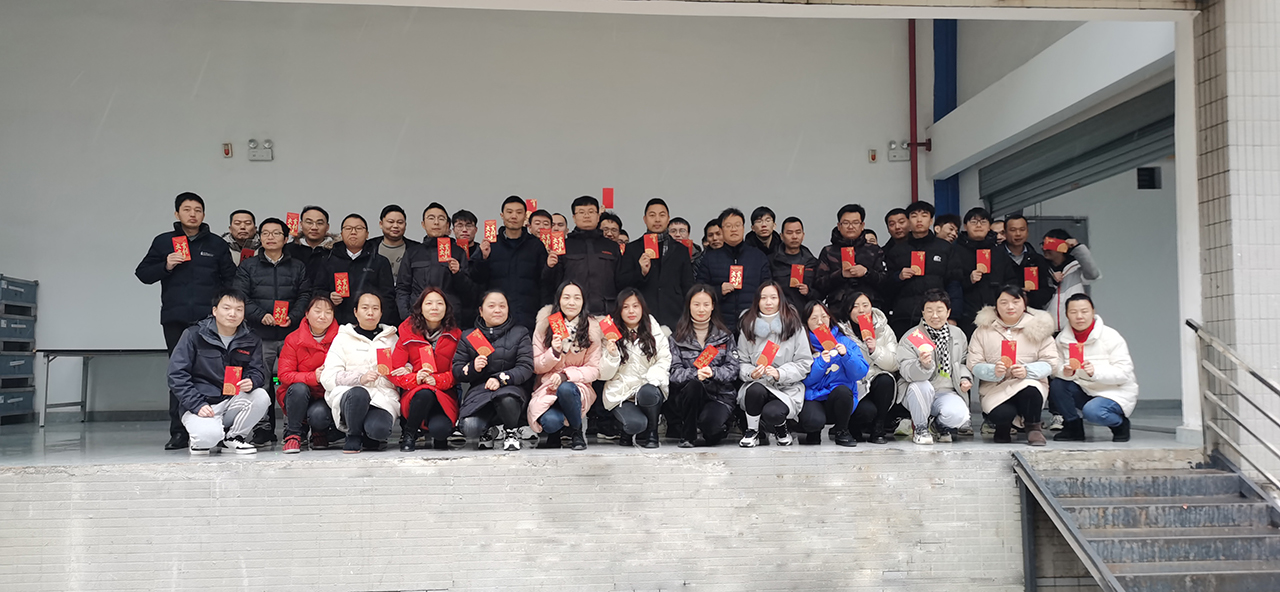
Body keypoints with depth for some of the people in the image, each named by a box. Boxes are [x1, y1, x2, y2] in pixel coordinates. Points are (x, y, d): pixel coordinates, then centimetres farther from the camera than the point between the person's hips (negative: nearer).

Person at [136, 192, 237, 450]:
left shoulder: (217, 245, 12)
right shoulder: (163, 242, 12)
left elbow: (230, 280, 11)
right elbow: (142, 273, 12)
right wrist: (166, 266, -7)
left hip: (210, 320, -1)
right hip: (175, 320, 1)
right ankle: (178, 432, 7)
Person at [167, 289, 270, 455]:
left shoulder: (251, 340, 6)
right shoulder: (194, 335, -5)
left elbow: (257, 371, 3)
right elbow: (177, 374, -8)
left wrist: (251, 381, -24)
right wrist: (197, 405, -18)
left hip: (232, 401, 4)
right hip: (199, 405, -4)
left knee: (261, 397, -26)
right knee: (209, 436, -34)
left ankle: (232, 437, 0)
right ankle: (199, 440, 8)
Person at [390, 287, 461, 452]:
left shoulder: (455, 335, 5)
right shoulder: (408, 333, 2)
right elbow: (393, 372, -2)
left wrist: (437, 380, -18)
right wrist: (415, 379, -21)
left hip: (445, 395, 0)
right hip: (414, 394, 0)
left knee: (440, 429, -30)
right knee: (425, 394, -37)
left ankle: (439, 437, 12)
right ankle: (409, 433, -7)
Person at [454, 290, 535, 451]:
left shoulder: (520, 333, 8)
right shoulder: (468, 337, 14)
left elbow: (526, 367, -3)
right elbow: (456, 370, 10)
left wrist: (501, 379, -19)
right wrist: (472, 368, -13)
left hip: (511, 387, -1)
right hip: (479, 390, 1)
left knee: (507, 400, -39)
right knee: (469, 428, -28)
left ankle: (512, 432, -3)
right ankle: (489, 430, 11)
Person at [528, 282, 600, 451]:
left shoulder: (591, 329, 0)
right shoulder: (544, 326, 0)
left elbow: (594, 369, -2)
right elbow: (537, 367, 2)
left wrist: (565, 375, -18)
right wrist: (554, 352, -19)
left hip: (578, 388, 0)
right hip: (547, 388, 0)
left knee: (565, 389, -37)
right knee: (551, 422, -31)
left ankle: (577, 432, -7)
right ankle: (555, 433, 10)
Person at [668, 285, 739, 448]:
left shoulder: (725, 336, 10)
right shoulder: (677, 338, 8)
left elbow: (732, 369, 1)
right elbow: (674, 371, -3)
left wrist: (713, 372, -20)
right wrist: (695, 374, -24)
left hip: (720, 394, -1)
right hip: (688, 394, 1)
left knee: (710, 425, -31)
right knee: (693, 384, -35)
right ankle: (687, 436, -14)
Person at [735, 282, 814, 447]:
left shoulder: (794, 325, 1)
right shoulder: (748, 326, 7)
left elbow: (804, 363, -1)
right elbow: (741, 362, 7)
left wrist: (780, 373, -17)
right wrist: (751, 373, -16)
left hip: (787, 389, -2)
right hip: (757, 384, 2)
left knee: (772, 413, -32)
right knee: (755, 390, -35)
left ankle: (781, 430, 8)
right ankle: (752, 432, -7)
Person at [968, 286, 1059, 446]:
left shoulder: (1038, 327, 7)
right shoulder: (983, 329, 7)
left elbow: (1050, 362, 0)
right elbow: (974, 364, -1)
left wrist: (1027, 371, -20)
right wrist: (993, 371, -22)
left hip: (1029, 383, 0)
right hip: (995, 388, 0)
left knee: (1030, 390, -37)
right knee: (1002, 415, -32)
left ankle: (1033, 427, -4)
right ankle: (1003, 428, 9)